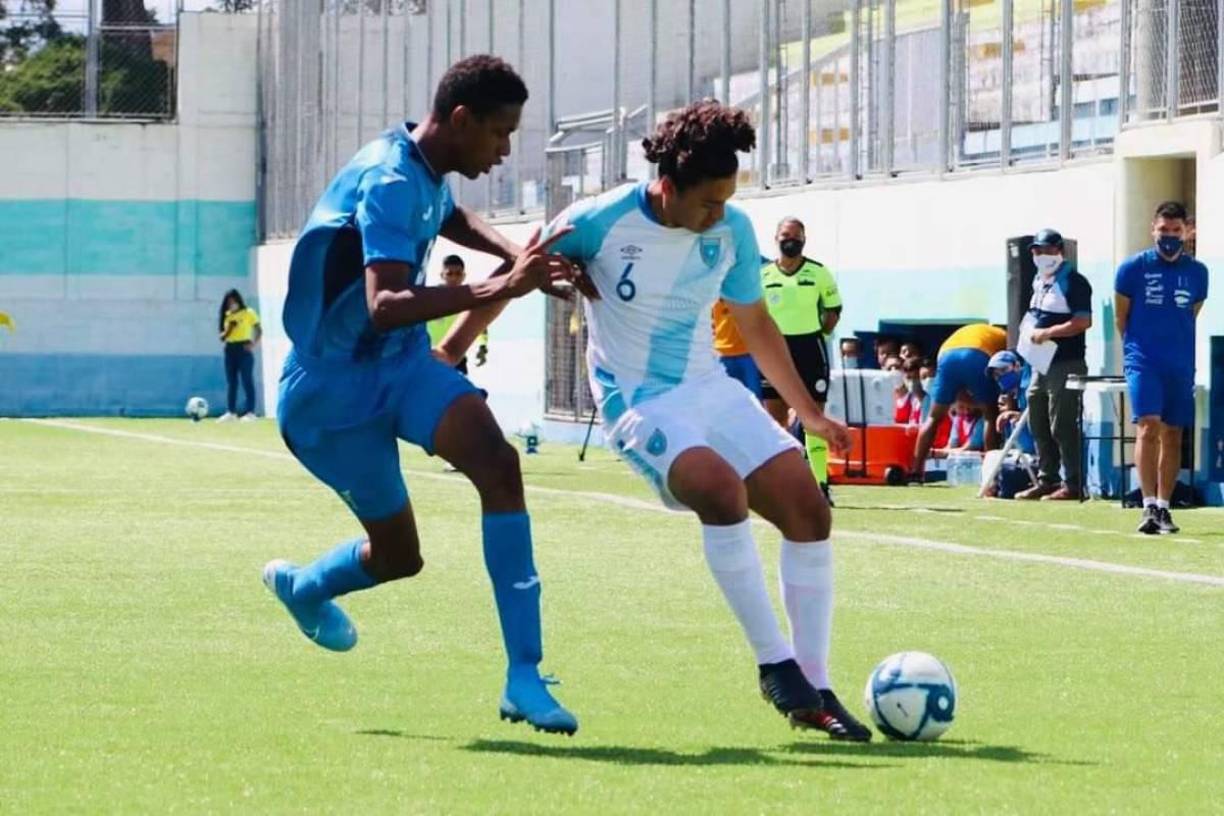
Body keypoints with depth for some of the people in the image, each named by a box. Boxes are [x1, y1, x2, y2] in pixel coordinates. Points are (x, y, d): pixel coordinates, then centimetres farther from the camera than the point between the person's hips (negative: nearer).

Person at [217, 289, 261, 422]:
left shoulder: (249, 313, -1)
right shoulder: (227, 316, 11)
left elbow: (259, 330, -2)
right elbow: (222, 337, 12)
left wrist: (254, 344, -16)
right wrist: (228, 330, -10)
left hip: (244, 348, -5)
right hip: (230, 350, 5)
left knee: (247, 380, -8)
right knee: (231, 381, 5)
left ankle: (250, 412, -9)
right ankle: (231, 411, 7)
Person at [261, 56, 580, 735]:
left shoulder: (427, 175, 4)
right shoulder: (390, 183, -25)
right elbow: (384, 307, -39)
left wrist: (519, 257, 12)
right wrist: (497, 290, -46)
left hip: (399, 362, 7)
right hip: (333, 390, -7)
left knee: (496, 462, -19)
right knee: (397, 555, 0)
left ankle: (523, 676, -21)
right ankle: (300, 584, 35)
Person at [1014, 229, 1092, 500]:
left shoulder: (1073, 282, -12)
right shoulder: (1039, 281, 16)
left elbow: (1083, 322, -20)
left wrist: (1047, 332, -20)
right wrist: (1032, 332, 9)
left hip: (1066, 364, -10)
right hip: (1042, 363, 10)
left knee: (1062, 426, -9)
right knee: (1038, 425, 14)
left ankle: (1072, 485, -5)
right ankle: (1046, 481, 23)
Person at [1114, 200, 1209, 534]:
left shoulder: (1197, 273, 5)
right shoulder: (1133, 268, -4)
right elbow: (1121, 318, 6)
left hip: (1180, 366, 4)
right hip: (1144, 364, -4)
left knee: (1173, 435, 7)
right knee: (1149, 426, -16)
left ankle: (1164, 507, 15)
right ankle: (1149, 506, -20)